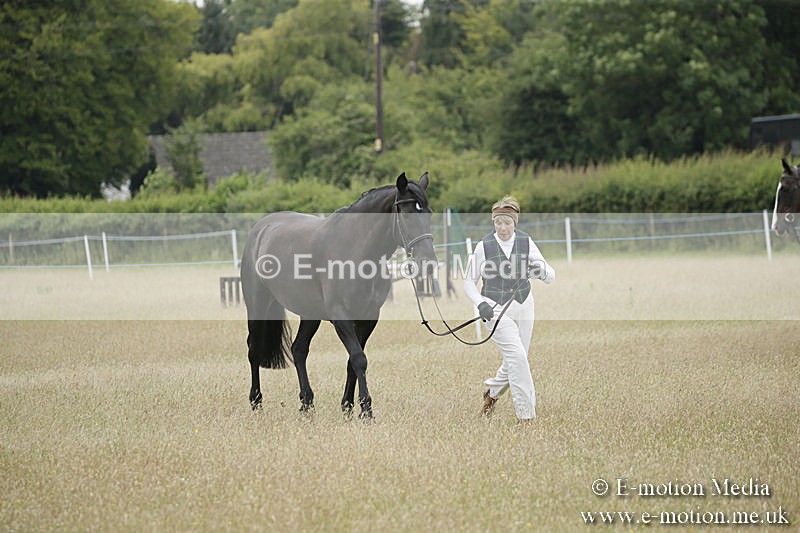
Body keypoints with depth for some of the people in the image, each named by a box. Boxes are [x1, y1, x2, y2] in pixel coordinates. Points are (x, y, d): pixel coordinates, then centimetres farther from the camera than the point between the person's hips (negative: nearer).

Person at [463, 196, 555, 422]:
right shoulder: (484, 246, -7)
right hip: (496, 309, -3)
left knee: (515, 361, 11)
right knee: (517, 356, -17)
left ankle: (492, 392, 41)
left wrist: (542, 271, -27)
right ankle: (526, 414, -12)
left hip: (523, 306, 3)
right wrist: (480, 303, -13)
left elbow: (551, 276, -3)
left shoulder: (526, 242, -2)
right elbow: (469, 281, 3)